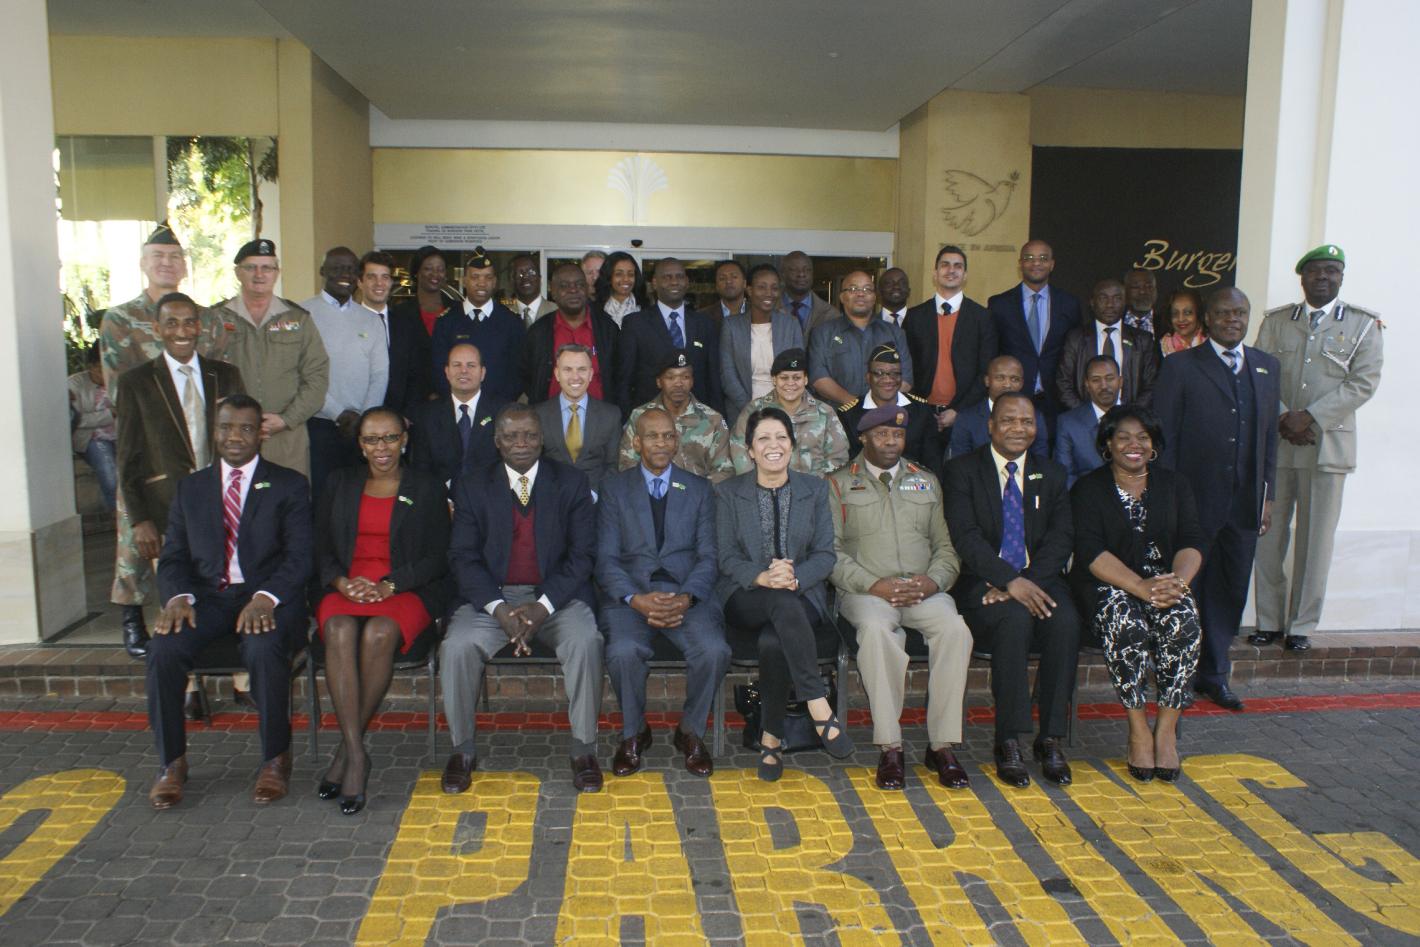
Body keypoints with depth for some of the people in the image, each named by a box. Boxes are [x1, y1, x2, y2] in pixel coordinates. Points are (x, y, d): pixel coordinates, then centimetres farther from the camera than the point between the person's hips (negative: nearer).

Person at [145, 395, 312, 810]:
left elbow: (299, 557, -3)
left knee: (264, 648, -34)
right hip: (208, 597, 3)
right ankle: (171, 762, -7)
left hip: (269, 598, -3)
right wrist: (178, 597, -11)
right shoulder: (191, 488, 18)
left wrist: (265, 598, -21)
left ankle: (276, 759, -14)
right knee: (164, 648, -26)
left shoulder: (289, 485, 8)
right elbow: (173, 557, 12)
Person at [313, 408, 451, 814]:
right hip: (346, 587, 2)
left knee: (379, 633, -34)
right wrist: (341, 581, -9)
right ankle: (357, 755, -32)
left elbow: (438, 558, 2)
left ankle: (346, 749, -21)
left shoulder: (427, 487, 10)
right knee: (340, 632, -33)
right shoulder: (339, 483, 18)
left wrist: (389, 585, -13)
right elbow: (321, 548, 12)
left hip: (406, 591, -2)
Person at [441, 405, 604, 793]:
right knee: (457, 646, -26)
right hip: (492, 596, 1)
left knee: (586, 641, -30)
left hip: (557, 595, -1)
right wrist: (499, 608, -16)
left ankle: (584, 749, -12)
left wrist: (543, 606, -15)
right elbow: (463, 557, 0)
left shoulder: (571, 483, 5)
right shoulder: (473, 487, 7)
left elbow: (582, 554, -1)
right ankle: (463, 750, -5)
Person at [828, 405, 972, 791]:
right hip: (866, 592, -3)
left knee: (955, 628, -29)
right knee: (876, 629, -37)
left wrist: (934, 580, -6)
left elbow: (946, 546, 16)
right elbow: (831, 551, 0)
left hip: (924, 590, 3)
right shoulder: (839, 483, 10)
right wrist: (874, 585, -14)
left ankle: (942, 745, -20)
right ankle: (889, 748, -27)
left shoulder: (926, 481, 21)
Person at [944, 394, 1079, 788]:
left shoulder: (1051, 474, 14)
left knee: (1066, 621, -28)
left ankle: (1051, 738, -16)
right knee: (1014, 620, -34)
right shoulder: (963, 470, 2)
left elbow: (1061, 537, 2)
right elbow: (965, 536, -10)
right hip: (984, 583, -3)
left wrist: (1030, 581, -17)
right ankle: (1009, 741, -22)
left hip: (1038, 579, 3)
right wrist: (1011, 581, -24)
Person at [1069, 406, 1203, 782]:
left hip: (1165, 580, 3)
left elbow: (1192, 542, 3)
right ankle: (1139, 730, -20)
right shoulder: (1088, 489, 3)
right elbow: (1091, 552, -10)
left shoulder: (1174, 486, 14)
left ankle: (1167, 729, -17)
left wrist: (1178, 580, -20)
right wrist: (1142, 587, -25)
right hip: (1108, 585, -3)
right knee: (1126, 624, -34)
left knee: (1183, 621, -29)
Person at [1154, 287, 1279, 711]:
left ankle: (1213, 674, 25)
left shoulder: (1267, 367, 12)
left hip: (1244, 502, 4)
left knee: (1230, 591, 11)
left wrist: (1266, 495, 9)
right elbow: (1164, 435, -4)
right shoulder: (1181, 366, -2)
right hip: (1194, 501, -4)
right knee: (1185, 589, 4)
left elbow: (1270, 435, 13)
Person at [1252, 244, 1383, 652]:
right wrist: (1283, 420, -10)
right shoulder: (1275, 321, 11)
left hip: (1327, 445, -1)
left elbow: (1363, 382, -5)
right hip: (1274, 443, 2)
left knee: (1315, 539, 2)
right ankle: (1269, 621, 14)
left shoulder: (1363, 324, 5)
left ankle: (1301, 625, 12)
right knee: (1268, 536, 3)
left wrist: (1309, 417, -14)